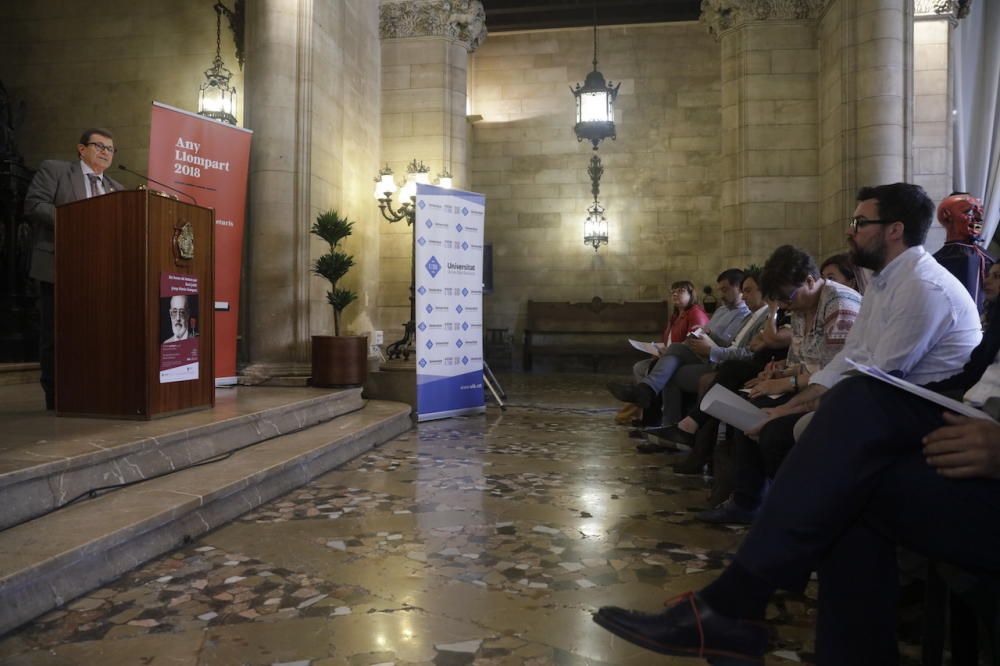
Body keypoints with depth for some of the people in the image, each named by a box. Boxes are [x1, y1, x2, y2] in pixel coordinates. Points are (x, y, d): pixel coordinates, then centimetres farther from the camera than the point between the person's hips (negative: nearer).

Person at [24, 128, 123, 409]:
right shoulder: (53, 169, 4)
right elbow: (33, 204, -7)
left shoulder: (116, 189, 19)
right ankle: (56, 397, 8)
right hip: (58, 267, -5)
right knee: (56, 334, 1)